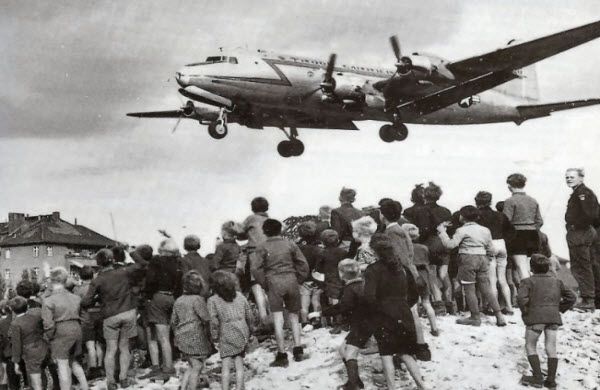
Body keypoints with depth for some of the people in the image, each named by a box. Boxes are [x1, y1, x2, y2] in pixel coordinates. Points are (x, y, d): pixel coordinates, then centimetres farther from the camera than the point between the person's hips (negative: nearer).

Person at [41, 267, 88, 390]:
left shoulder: (48, 300, -10)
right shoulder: (76, 298, 7)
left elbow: (48, 324, -14)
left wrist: (49, 336, 0)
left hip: (61, 333, -6)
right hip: (77, 329, 6)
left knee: (63, 365, 2)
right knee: (75, 362, 22)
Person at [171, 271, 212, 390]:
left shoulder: (179, 300, 10)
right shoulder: (198, 299, -12)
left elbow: (173, 321, 15)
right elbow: (206, 319, -16)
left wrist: (177, 335, 25)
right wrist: (207, 331, 1)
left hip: (182, 337, 8)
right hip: (195, 336, -8)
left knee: (191, 366, 17)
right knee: (196, 367, -1)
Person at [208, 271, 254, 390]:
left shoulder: (213, 300, -5)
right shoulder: (239, 295, 7)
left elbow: (214, 321, -10)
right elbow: (249, 314, 8)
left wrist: (215, 336, 1)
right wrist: (249, 330, 18)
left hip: (226, 335, -3)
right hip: (242, 333, 3)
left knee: (226, 366, 2)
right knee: (239, 364, 8)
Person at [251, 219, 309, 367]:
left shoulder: (262, 248, 2)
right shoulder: (290, 245, 7)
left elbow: (255, 268, -6)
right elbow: (303, 264, 4)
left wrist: (264, 283, 2)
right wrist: (300, 280, 12)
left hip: (274, 282, -2)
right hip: (291, 280, 2)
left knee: (278, 317, -2)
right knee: (293, 315, 15)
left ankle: (282, 355, -3)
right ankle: (298, 349, 9)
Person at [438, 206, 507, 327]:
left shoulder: (462, 230, -7)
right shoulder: (485, 230, 13)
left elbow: (450, 244, -15)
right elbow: (491, 249, 14)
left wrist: (442, 232, -5)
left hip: (467, 259, -6)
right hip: (482, 259, 6)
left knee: (469, 290, 1)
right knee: (486, 289, 9)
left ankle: (475, 318, 4)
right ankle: (499, 316, 4)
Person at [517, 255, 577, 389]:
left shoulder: (529, 281, 0)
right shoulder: (556, 281, 16)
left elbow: (521, 298, -16)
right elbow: (571, 297, 16)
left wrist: (525, 312, -2)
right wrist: (560, 309, 19)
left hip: (536, 317, -4)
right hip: (554, 317, 4)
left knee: (530, 347, 9)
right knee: (551, 349, 8)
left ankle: (537, 377, 1)